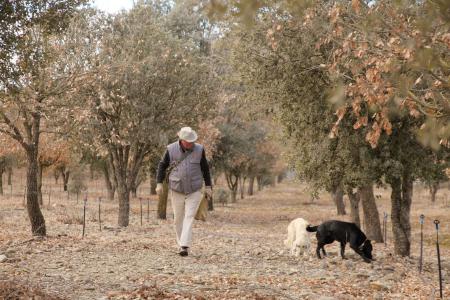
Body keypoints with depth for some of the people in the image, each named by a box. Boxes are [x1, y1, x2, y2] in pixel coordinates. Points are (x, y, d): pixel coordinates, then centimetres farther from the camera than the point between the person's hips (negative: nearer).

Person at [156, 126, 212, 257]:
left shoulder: (199, 149, -4)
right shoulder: (171, 149, -7)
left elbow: (205, 168, 8)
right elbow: (162, 166, 6)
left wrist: (208, 186, 10)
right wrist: (159, 183, 0)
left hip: (194, 191, -1)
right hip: (177, 191, 1)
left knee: (189, 217, -11)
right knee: (178, 219, 7)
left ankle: (185, 246, -16)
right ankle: (181, 244, 20)